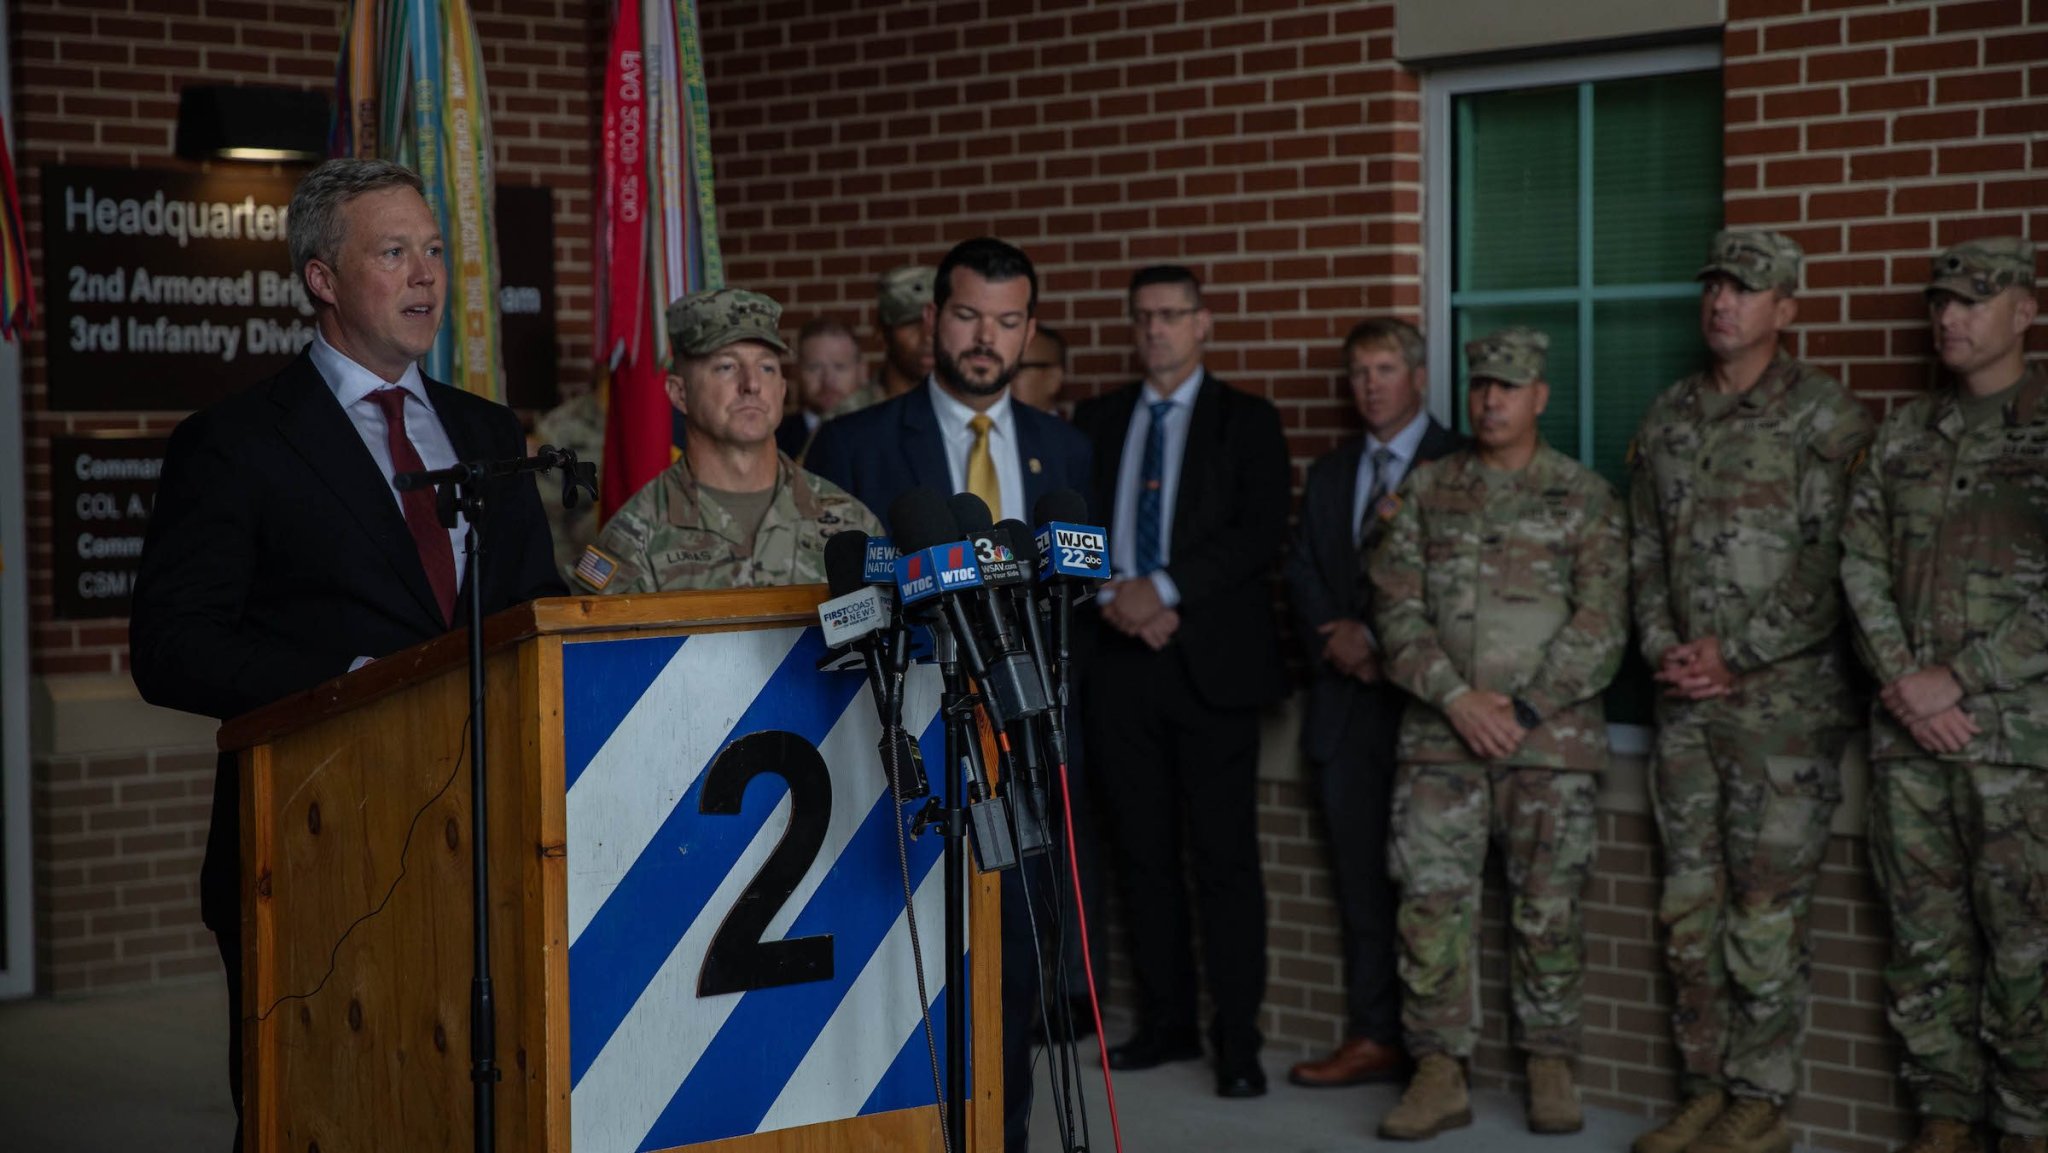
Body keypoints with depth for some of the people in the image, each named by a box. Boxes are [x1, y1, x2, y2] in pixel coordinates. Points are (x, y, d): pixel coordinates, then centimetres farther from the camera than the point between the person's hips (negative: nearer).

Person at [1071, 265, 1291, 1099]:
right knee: (1144, 852, 8)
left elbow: (1261, 535, -8)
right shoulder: (1096, 421, 13)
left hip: (1211, 661, -4)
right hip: (1121, 659, 4)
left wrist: (1163, 590, -16)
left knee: (1225, 857, -4)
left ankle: (1238, 1041, 0)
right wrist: (1111, 600, -9)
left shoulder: (1246, 421, 3)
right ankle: (1167, 1023, 18)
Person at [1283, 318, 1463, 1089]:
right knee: (1361, 878, 5)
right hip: (1348, 701, 6)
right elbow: (1303, 578, 13)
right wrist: (1339, 646, -4)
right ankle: (1375, 1036, 8)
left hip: (1421, 695, -5)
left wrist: (1376, 640, -11)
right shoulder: (1329, 475, 18)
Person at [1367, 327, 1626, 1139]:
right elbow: (1397, 608, 4)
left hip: (1552, 733, -2)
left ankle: (1550, 1071, 13)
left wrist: (1523, 709, -10)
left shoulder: (1584, 498, 4)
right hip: (1440, 731, 2)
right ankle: (1439, 1073, 3)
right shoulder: (1426, 491, 10)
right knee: (1431, 903, -3)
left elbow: (1601, 624, -3)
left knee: (1547, 909, 1)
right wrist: (1457, 695, -9)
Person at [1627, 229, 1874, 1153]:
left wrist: (1735, 654, -12)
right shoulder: (1667, 419, 12)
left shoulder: (1824, 417, -6)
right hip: (1687, 701, 6)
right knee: (1690, 905, 8)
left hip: (1784, 699, -6)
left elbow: (1831, 564, -12)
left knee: (1765, 910, -3)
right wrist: (1662, 647, -1)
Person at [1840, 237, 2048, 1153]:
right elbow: (1861, 562, 8)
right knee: (1924, 939, 8)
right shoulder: (1905, 433, 13)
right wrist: (1902, 680, -6)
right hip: (1906, 731, 4)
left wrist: (1955, 680, -13)